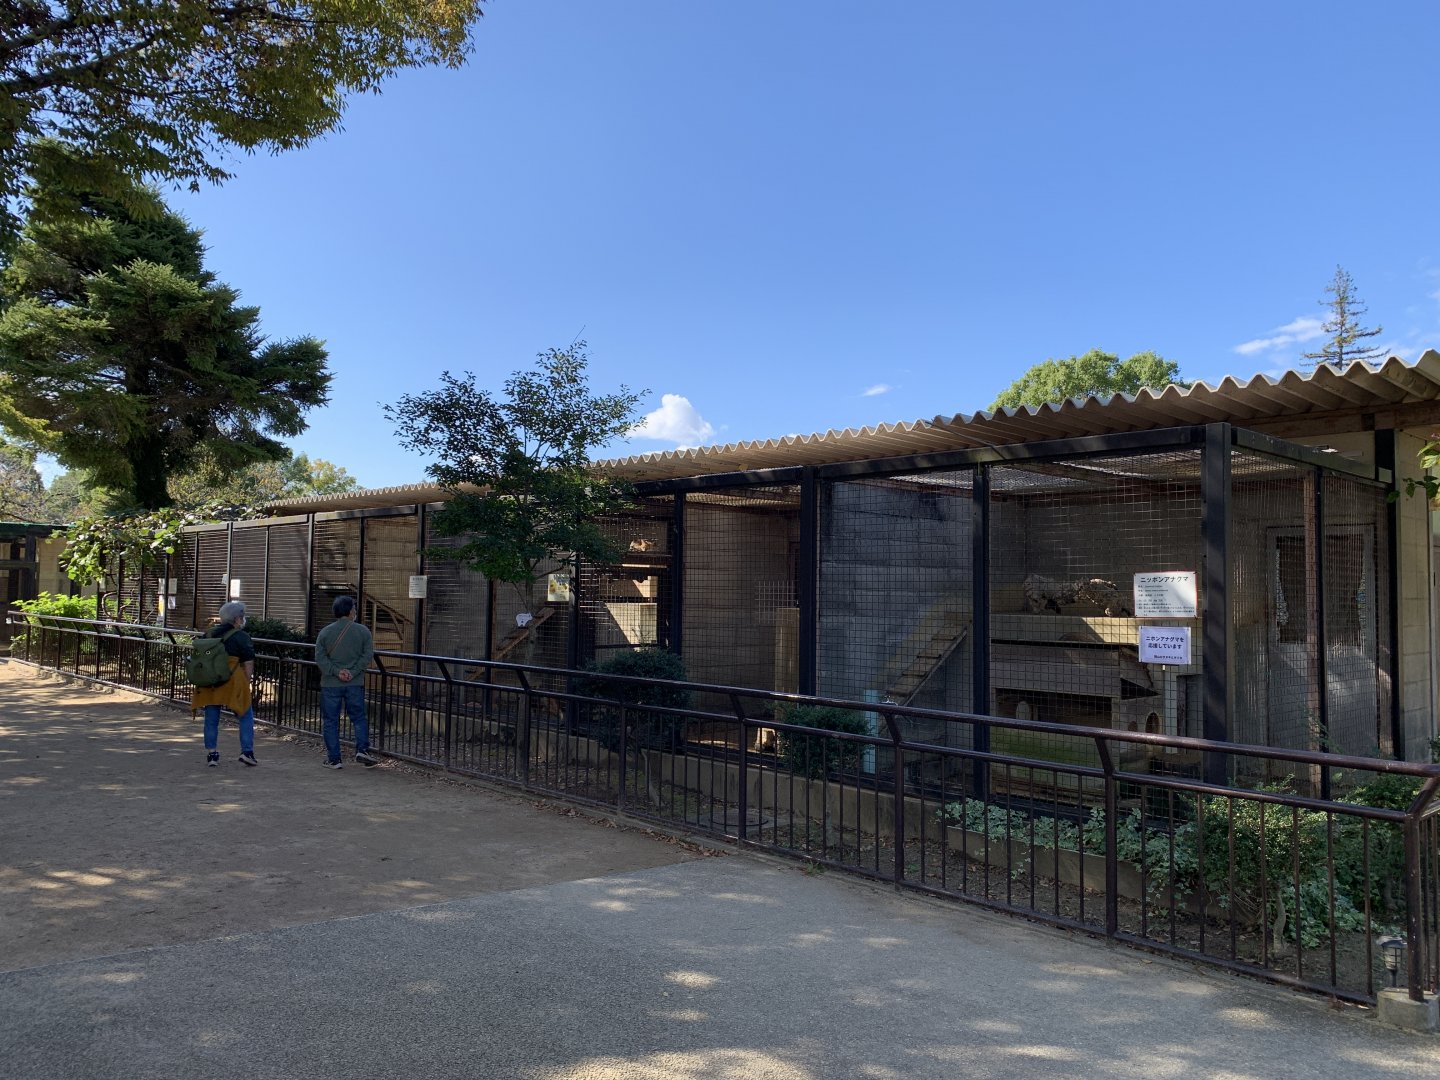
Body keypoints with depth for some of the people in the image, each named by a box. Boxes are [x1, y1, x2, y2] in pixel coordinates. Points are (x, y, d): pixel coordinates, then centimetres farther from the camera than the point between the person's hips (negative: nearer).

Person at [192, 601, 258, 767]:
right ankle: (247, 752, 2)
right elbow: (248, 664, -8)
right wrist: (246, 684, 2)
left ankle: (211, 754, 13)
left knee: (211, 719, 12)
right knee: (246, 716, 7)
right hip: (232, 683, -5)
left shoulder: (208, 634, 12)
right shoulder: (242, 637, -6)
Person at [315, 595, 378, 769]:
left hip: (330, 684, 0)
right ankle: (362, 750, -3)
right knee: (359, 718, 12)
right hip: (355, 683, 0)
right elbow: (368, 655, -8)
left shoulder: (325, 632, 0)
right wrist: (353, 672, -9)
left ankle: (334, 759, 8)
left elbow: (320, 658, -6)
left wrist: (336, 671, -9)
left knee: (330, 722, 7)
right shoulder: (363, 631, -2)